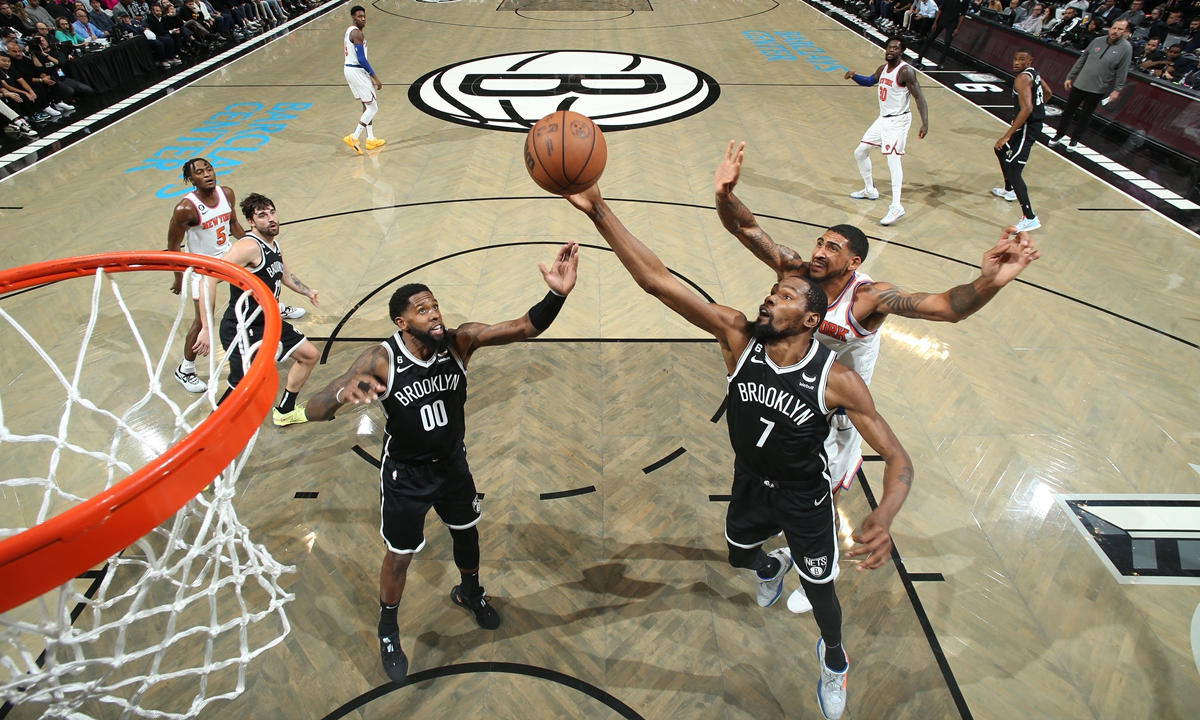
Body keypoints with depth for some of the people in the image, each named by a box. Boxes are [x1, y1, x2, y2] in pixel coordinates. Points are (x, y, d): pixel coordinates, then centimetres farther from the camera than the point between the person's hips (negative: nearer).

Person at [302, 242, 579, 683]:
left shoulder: (459, 341, -20)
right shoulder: (381, 361, -28)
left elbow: (525, 328, -29)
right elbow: (313, 411, -33)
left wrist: (557, 295, -48)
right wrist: (343, 393, -57)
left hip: (452, 461, 3)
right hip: (405, 473, -3)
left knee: (467, 531, 23)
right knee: (400, 555, 14)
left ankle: (469, 592, 56)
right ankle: (388, 632, 45)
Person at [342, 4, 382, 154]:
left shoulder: (350, 30, 15)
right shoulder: (357, 33, -17)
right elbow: (361, 59, -24)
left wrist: (369, 75, 24)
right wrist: (375, 77, -20)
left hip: (349, 69, 10)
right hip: (357, 72, -10)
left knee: (367, 106, 18)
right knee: (373, 107, -4)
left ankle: (371, 139, 22)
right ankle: (354, 137, -7)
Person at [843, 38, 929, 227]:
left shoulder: (906, 71, -17)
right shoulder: (883, 68, 7)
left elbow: (919, 97, -21)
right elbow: (869, 81, 27)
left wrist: (925, 123, -34)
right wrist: (854, 76, 5)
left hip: (897, 121, -9)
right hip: (882, 119, 9)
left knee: (893, 159, -20)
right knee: (860, 152, 15)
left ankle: (896, 207, -25)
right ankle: (870, 190, 34)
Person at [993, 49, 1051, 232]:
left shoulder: (1023, 78, -20)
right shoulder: (1033, 73, 10)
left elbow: (1027, 109, -31)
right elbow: (1047, 93, 26)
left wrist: (1007, 135, -31)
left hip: (1028, 126, -11)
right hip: (1034, 122, 11)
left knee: (1014, 171, -16)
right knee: (1001, 150, 32)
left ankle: (1030, 219, -20)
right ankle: (1009, 190, 49)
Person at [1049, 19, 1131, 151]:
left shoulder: (1125, 48, -8)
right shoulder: (1097, 41, 2)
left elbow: (1122, 71, -9)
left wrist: (1117, 90, -14)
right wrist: (1070, 77, 8)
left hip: (1097, 89, -3)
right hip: (1079, 84, 3)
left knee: (1085, 116, 6)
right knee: (1068, 111, 10)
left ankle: (1074, 139, 19)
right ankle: (1060, 135, 25)